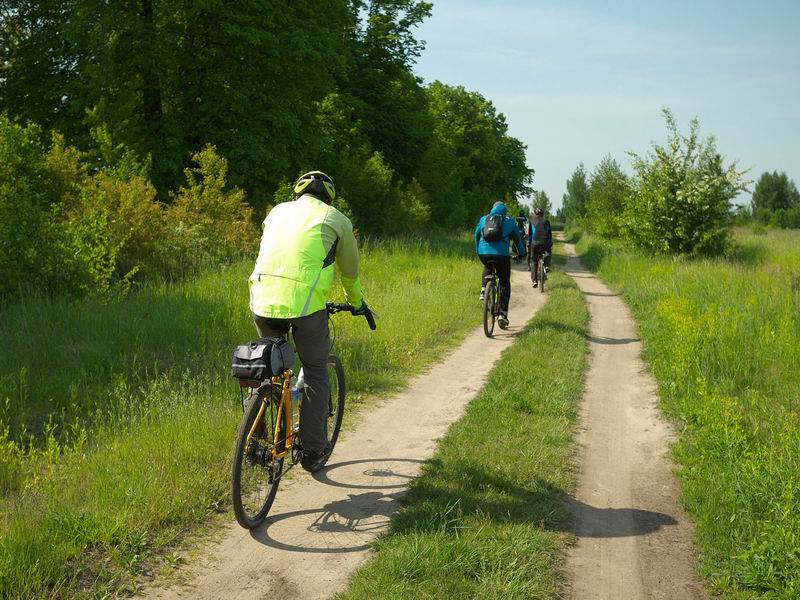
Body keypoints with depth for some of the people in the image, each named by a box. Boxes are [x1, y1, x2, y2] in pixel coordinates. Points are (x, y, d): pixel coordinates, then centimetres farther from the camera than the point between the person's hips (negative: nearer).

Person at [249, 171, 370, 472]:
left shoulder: (277, 211, 23)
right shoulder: (335, 219, 13)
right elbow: (350, 271, 23)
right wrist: (357, 302, 42)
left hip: (263, 300, 4)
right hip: (305, 303, -3)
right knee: (316, 373, 15)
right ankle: (313, 451, 19)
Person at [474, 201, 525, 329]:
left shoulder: (483, 219, 17)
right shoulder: (509, 221, 13)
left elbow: (477, 236, 25)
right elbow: (517, 239, 22)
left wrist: (477, 251, 42)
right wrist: (521, 252, 39)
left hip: (483, 253, 2)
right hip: (501, 254, -2)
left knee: (487, 268, 38)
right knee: (504, 283, 13)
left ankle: (484, 289, 14)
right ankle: (503, 313, 5)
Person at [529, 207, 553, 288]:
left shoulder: (532, 222, 10)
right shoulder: (546, 221, 15)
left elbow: (529, 234, 9)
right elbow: (550, 234, 17)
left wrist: (528, 245, 14)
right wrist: (551, 244, 24)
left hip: (535, 243, -1)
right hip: (546, 242, 1)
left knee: (534, 261, 10)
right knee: (548, 252, 36)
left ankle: (534, 280, 2)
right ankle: (547, 266, 15)